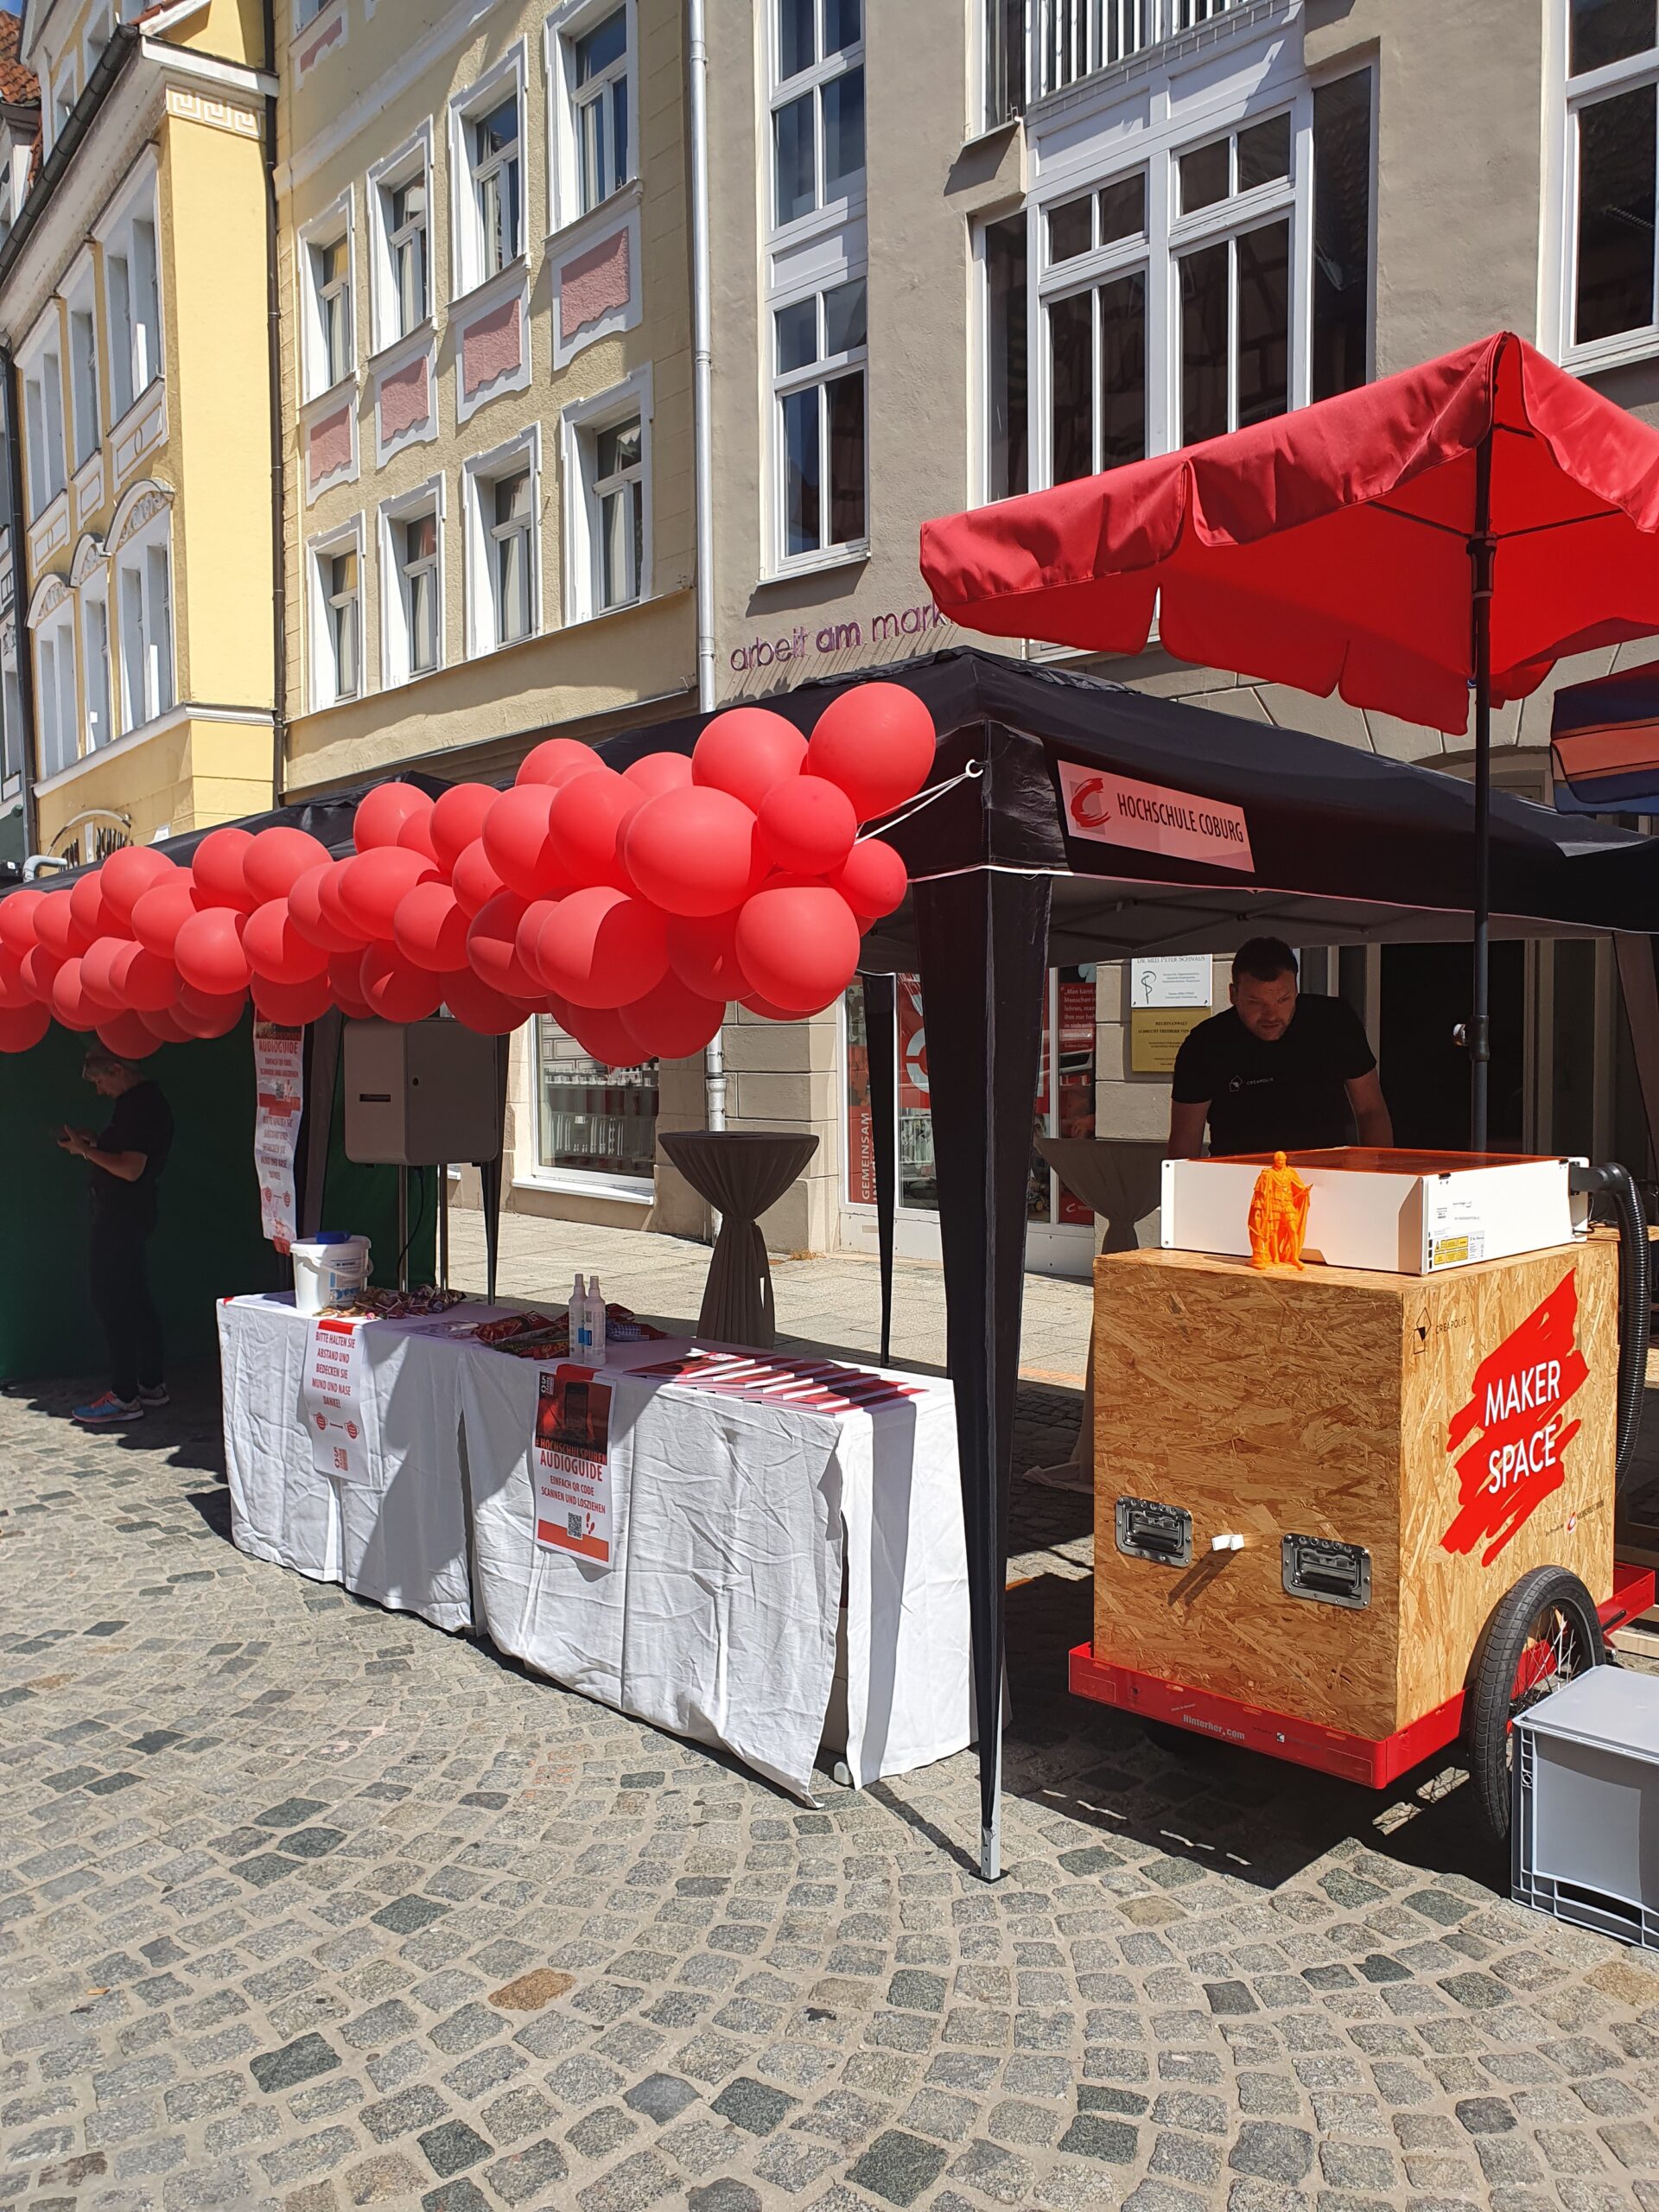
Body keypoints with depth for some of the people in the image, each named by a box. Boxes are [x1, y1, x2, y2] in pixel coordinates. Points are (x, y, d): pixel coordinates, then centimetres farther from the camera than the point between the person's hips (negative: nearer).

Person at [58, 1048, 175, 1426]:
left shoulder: (138, 1106, -18)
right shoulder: (146, 1101, 14)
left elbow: (131, 1169, -24)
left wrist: (86, 1150, -14)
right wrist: (94, 1142, 11)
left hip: (120, 1220, -11)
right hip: (130, 1215, 11)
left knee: (112, 1305, -7)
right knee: (138, 1301, 15)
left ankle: (125, 1398, -4)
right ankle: (150, 1385, 22)